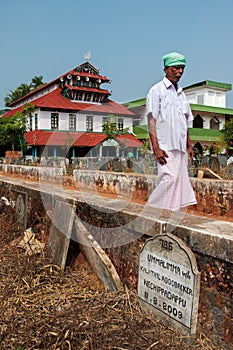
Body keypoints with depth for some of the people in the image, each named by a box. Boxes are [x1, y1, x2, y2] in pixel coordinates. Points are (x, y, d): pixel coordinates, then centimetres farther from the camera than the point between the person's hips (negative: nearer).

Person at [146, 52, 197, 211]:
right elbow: (151, 120, -9)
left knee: (181, 180, 6)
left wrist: (189, 145, 19)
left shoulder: (181, 93, 21)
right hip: (165, 146, -7)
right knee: (170, 177, -19)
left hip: (180, 147, 8)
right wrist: (156, 148, -17)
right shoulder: (157, 90, 0)